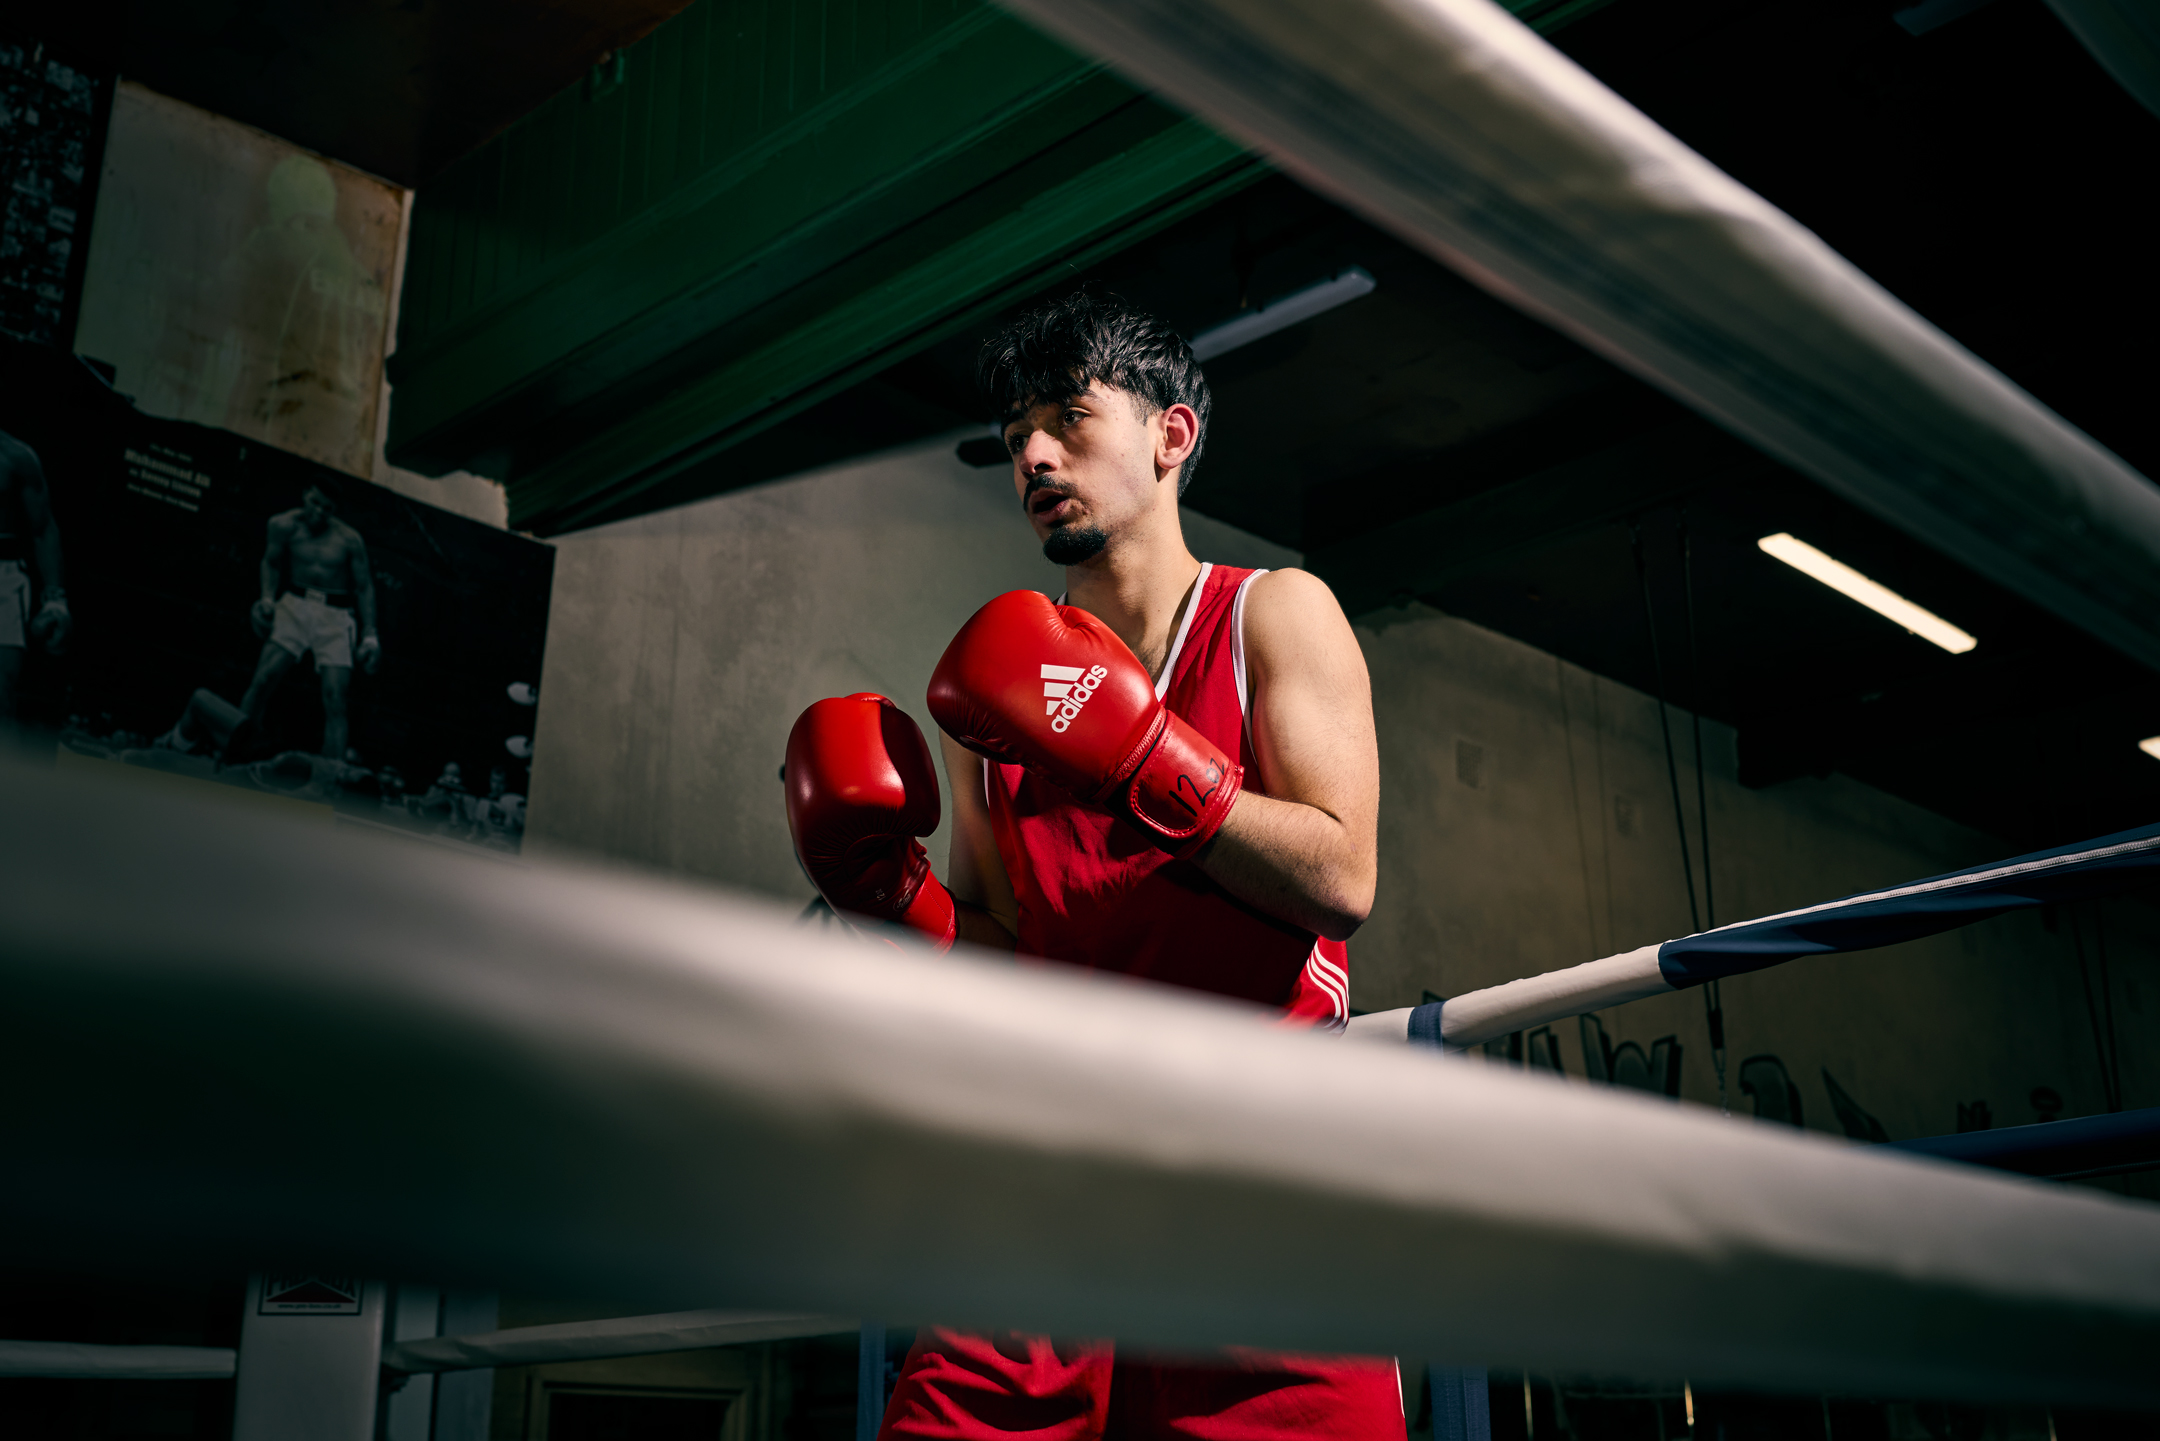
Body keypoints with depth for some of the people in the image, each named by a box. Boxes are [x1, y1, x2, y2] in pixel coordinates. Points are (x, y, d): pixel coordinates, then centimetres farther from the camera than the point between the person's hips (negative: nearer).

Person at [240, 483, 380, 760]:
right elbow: (271, 563, 13)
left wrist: (370, 635, -2)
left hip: (334, 616, -1)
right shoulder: (285, 525, -1)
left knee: (335, 700, -11)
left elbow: (364, 587, 3)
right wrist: (268, 597, -5)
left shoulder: (349, 539, -2)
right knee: (263, 680, -15)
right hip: (294, 605, 1)